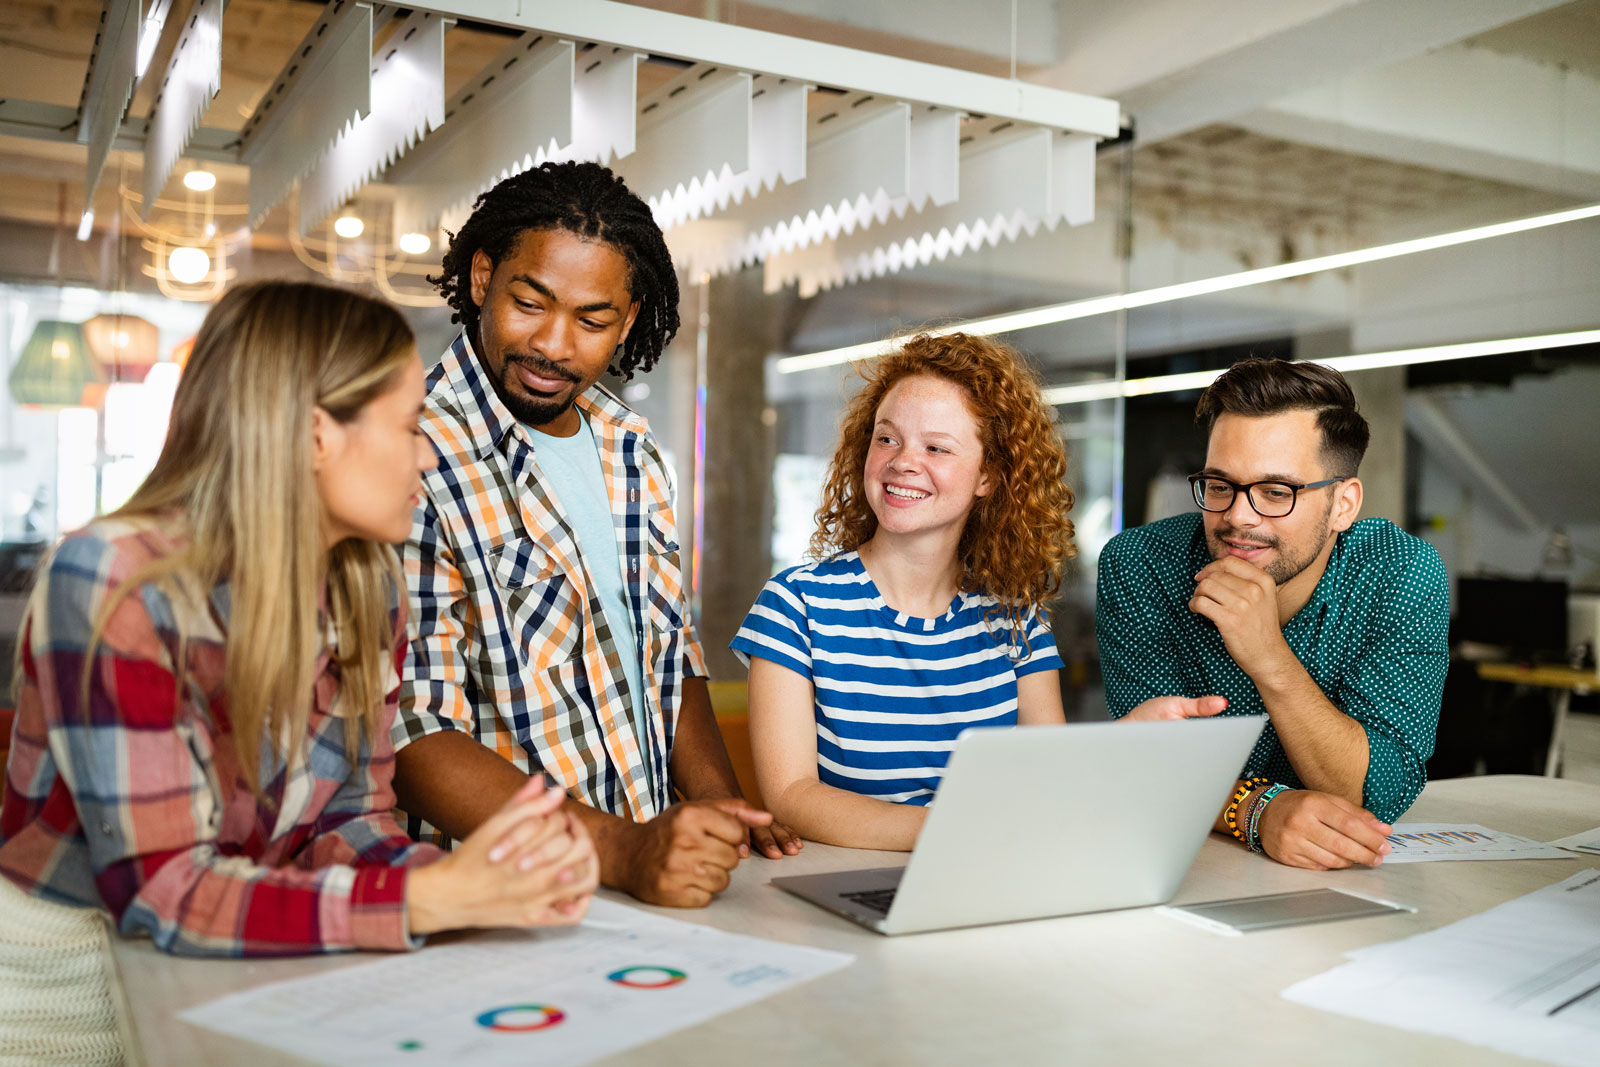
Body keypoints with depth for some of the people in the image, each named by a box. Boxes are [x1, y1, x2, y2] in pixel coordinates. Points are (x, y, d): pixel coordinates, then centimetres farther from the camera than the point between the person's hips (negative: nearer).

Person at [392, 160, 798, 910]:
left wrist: (720, 806, 3)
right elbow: (410, 733, -17)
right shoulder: (411, 461, -12)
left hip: (653, 868, 5)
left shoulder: (632, 454, 11)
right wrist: (620, 851, -24)